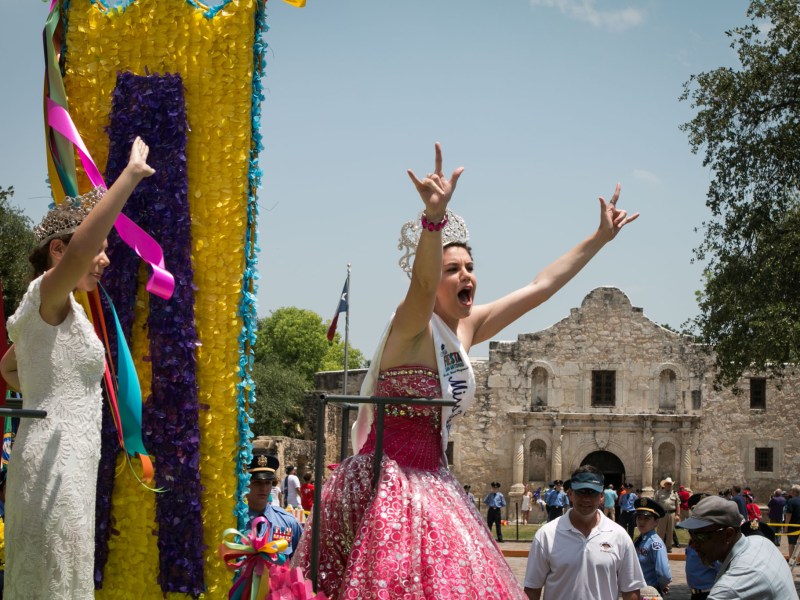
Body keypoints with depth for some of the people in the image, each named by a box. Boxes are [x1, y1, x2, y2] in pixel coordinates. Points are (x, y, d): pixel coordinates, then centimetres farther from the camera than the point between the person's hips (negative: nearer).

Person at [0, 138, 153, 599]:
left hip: (61, 466, 10)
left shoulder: (57, 311, 20)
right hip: (55, 466, -10)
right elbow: (79, 249, -31)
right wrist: (132, 174, -28)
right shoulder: (48, 295, -8)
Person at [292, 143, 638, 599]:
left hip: (433, 482, 8)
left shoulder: (467, 327, 9)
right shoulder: (413, 325, -13)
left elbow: (541, 286, 16)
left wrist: (601, 237, 20)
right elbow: (422, 283, -36)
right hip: (387, 485, -8)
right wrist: (434, 217, -54)